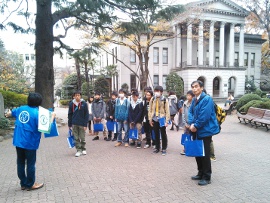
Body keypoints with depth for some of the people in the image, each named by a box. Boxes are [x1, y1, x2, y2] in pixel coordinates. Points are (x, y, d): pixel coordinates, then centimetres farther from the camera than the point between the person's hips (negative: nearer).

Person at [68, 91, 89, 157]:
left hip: (82, 124, -2)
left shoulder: (84, 104, -5)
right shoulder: (71, 104, 2)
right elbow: (70, 114, 7)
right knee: (76, 138, 5)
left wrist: (85, 124, -8)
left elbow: (86, 114, -3)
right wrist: (69, 124, 6)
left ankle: (83, 149, 26)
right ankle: (78, 150, 14)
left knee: (82, 138, 8)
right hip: (74, 124, 2)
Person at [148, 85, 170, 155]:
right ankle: (157, 147, 26)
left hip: (162, 119, -3)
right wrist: (150, 119, 3)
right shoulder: (152, 99, 3)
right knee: (156, 134, 13)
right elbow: (150, 110, 6)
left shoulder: (165, 100, -8)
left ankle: (164, 149, 17)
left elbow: (167, 111, -7)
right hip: (154, 119, 4)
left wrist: (167, 121, -10)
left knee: (163, 134, 5)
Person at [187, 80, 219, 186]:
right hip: (196, 131, 8)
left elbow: (204, 116, -23)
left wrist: (195, 126, -14)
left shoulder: (207, 99, -18)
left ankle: (207, 177, 16)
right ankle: (201, 173, 32)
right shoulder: (194, 100, 9)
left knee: (205, 154, 2)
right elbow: (190, 112, 6)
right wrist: (191, 124, -12)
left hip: (205, 131, -8)